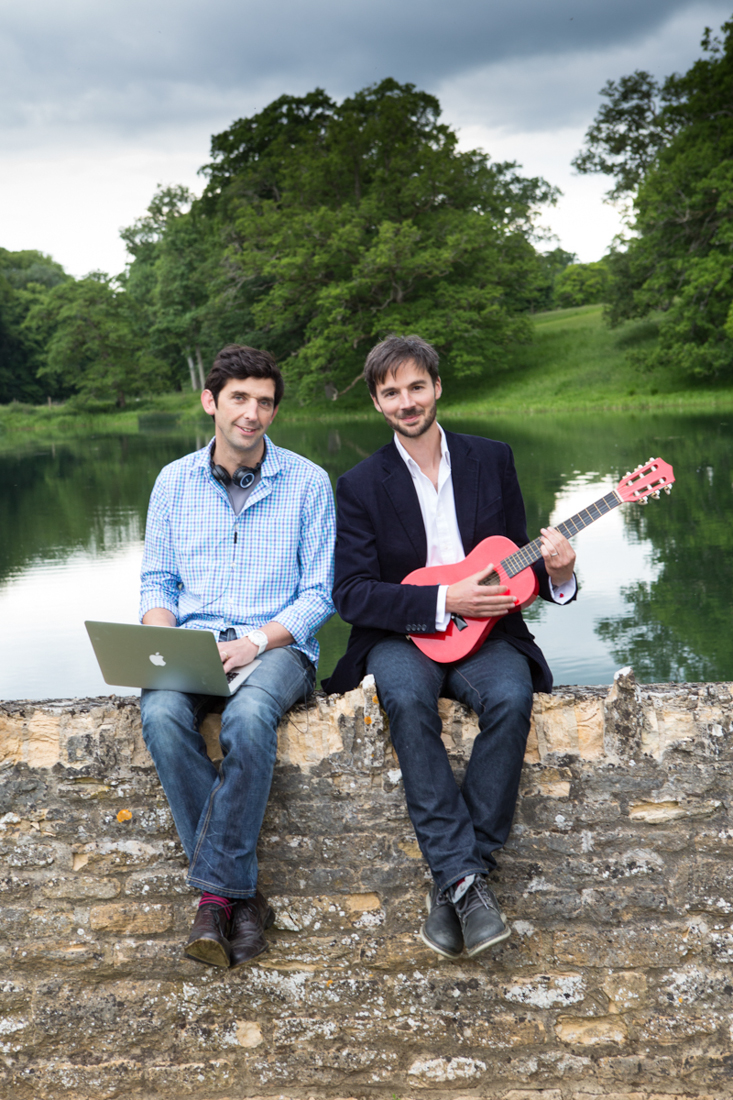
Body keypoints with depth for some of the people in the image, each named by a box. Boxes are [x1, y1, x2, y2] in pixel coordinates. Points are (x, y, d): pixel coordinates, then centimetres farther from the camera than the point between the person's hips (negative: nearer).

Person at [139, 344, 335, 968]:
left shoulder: (307, 483, 4)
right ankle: (241, 894, -24)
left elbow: (320, 593, 1)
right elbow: (157, 581, 14)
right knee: (161, 715, -31)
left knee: (248, 717, -37)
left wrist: (255, 643, -15)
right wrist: (162, 638, -8)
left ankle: (215, 892, -23)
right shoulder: (174, 482, 12)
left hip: (276, 644, -2)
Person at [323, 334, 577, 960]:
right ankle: (464, 877, -33)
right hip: (401, 635, -1)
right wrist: (443, 602, -18)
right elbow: (351, 593, -6)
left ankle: (454, 882, -25)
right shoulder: (360, 486, 2)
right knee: (407, 697, -36)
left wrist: (555, 573, -10)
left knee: (512, 696, -32)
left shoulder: (492, 460, 9)